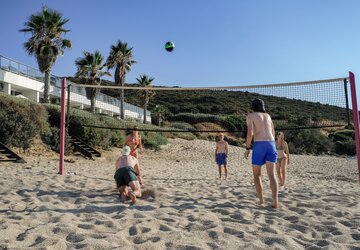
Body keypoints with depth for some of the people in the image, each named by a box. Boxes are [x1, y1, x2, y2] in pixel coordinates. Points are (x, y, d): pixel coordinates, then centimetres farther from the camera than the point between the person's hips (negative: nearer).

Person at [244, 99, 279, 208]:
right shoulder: (267, 115, 22)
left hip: (259, 145, -4)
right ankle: (275, 201, -15)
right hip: (271, 144, 4)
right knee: (271, 175, -1)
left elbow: (250, 133, -9)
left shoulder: (250, 115, 5)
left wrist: (247, 148, 0)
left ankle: (261, 200, 9)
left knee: (256, 174, 11)